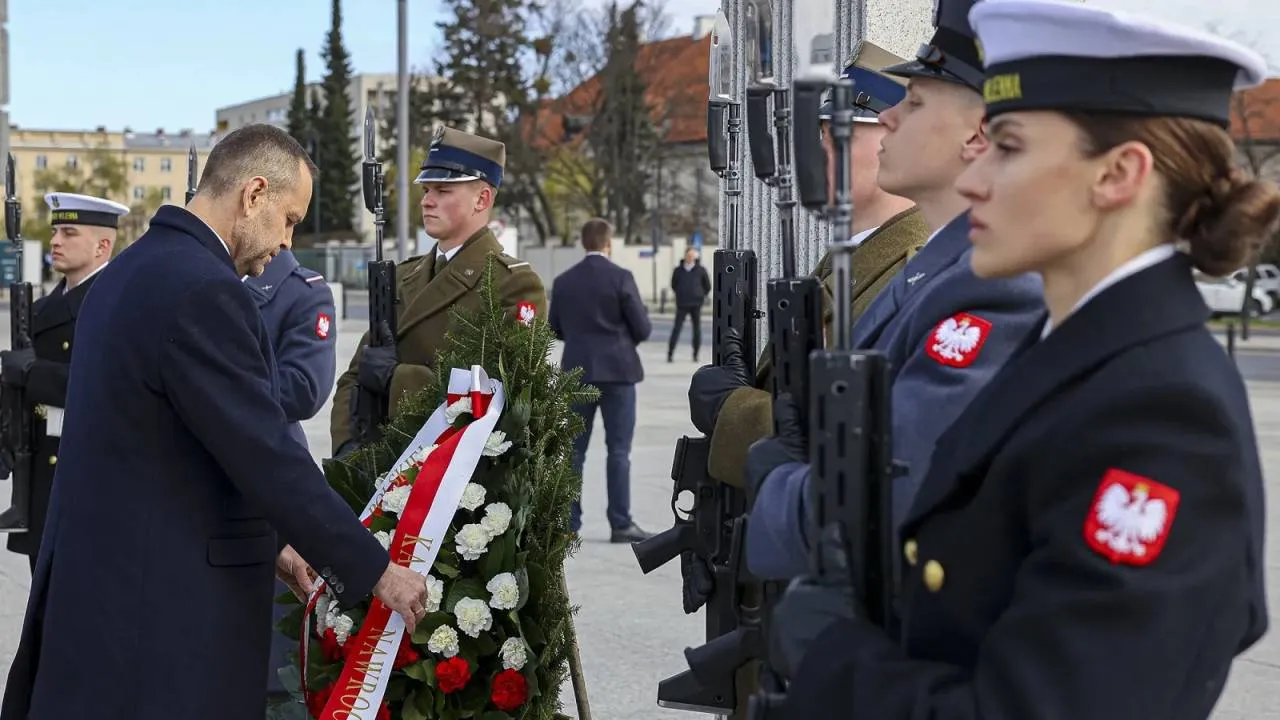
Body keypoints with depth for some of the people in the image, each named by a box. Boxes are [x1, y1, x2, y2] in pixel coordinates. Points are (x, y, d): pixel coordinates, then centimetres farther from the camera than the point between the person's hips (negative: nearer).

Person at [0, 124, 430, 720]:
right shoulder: (201, 290, -19)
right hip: (167, 605, -10)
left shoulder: (130, 270, 12)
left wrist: (268, 541, 19)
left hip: (102, 577, 10)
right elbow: (268, 458, -20)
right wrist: (376, 571, -12)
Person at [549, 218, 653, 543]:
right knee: (618, 450, 0)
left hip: (578, 372, 3)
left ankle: (568, 522, 9)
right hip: (617, 371, -3)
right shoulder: (621, 278, -9)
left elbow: (556, 329, 8)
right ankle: (620, 524, -1)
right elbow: (643, 329, -8)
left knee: (574, 449, 8)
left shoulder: (564, 281, 2)